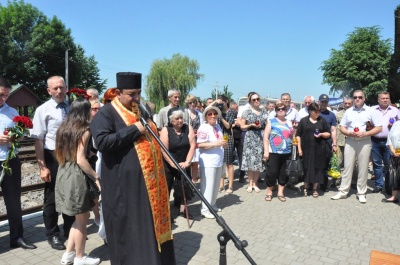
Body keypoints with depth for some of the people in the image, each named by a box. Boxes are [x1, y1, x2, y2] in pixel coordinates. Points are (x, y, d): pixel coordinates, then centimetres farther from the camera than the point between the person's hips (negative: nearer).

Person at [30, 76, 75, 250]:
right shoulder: (43, 110, -9)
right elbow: (38, 140, -12)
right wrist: (42, 166, -16)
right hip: (53, 157, -4)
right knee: (51, 198, 10)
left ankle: (70, 230, 35)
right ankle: (52, 235, 28)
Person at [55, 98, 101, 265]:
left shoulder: (64, 127, 11)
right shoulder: (84, 130, -12)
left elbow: (60, 154, 16)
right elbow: (80, 160, -19)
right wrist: (96, 177, -12)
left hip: (64, 174, 8)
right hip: (77, 177, -8)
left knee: (79, 218, 20)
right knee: (82, 220, 7)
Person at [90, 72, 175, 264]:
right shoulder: (106, 113, -8)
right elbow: (102, 141, -23)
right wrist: (134, 130, -21)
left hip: (149, 180, 7)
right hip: (124, 184, -7)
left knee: (151, 224, 17)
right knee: (129, 230, 4)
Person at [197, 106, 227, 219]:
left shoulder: (218, 126, 12)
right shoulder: (203, 128, -13)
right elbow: (199, 145, -21)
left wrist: (223, 144, 2)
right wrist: (216, 143, -25)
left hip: (218, 161, 8)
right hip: (208, 162, -8)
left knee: (216, 185, 16)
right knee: (207, 186, -3)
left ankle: (212, 204, 30)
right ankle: (205, 209, 7)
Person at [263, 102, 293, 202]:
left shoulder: (289, 123, 12)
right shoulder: (271, 122, 0)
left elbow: (292, 137, 24)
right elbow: (266, 137, -5)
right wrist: (266, 151, -11)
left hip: (286, 153, 4)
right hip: (273, 152, -4)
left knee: (284, 173, 8)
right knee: (272, 172, -2)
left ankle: (280, 193, 22)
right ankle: (269, 192, 16)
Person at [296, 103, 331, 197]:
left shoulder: (322, 121, 6)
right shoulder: (304, 120, 3)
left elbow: (329, 134, 10)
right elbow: (298, 135, 2)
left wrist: (321, 134, -11)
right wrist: (299, 148, -4)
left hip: (319, 149, 1)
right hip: (307, 149, -1)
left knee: (317, 168, 5)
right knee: (306, 168, 4)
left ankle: (315, 189, 17)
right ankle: (305, 187, 19)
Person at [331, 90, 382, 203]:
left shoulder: (370, 111, 1)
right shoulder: (348, 111, 9)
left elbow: (379, 128, -2)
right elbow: (342, 128, 11)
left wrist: (365, 133, -15)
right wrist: (349, 133, -10)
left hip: (364, 142, -1)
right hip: (350, 142, 2)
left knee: (363, 168, 4)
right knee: (347, 167, 3)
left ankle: (361, 193, 14)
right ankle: (343, 191, 8)